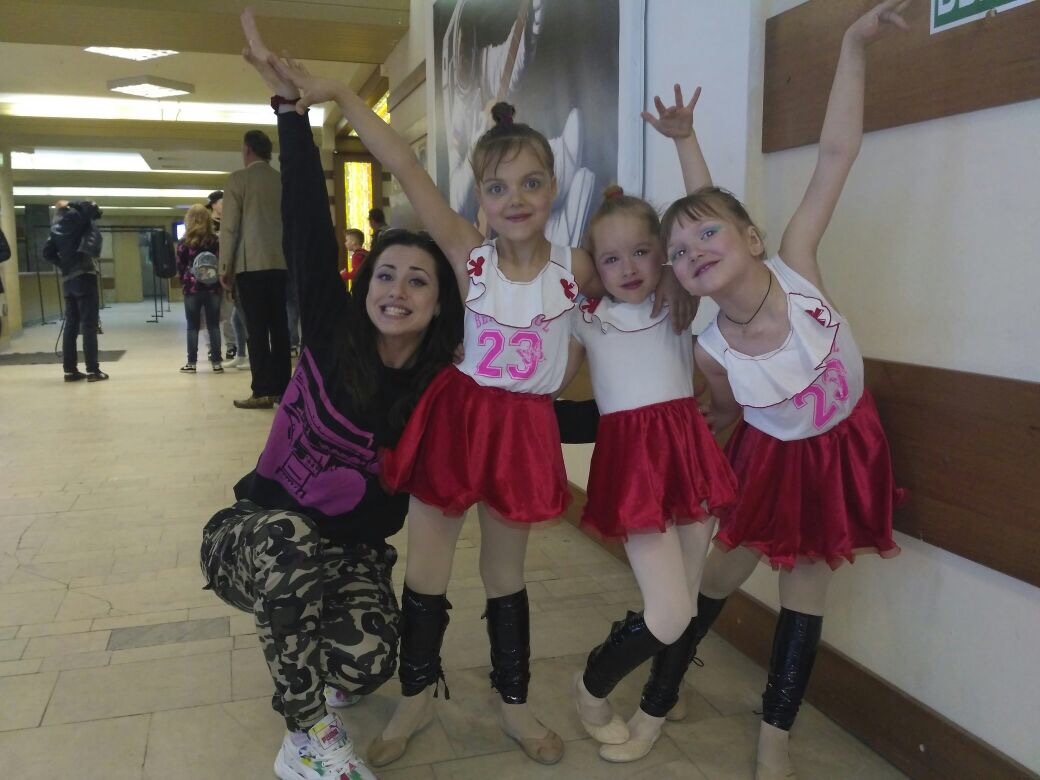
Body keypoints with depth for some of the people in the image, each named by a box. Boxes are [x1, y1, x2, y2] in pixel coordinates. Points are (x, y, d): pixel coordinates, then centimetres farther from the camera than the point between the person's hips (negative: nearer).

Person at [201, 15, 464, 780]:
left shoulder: (443, 391, -9)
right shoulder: (331, 335, -14)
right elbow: (308, 223, -23)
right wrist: (289, 101, -28)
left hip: (354, 548, 2)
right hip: (258, 533, -1)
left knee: (367, 661, -27)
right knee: (292, 546, -38)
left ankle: (311, 661, 14)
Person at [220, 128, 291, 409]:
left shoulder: (238, 179, -3)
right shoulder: (284, 181, 9)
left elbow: (230, 226, -6)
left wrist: (225, 266, 1)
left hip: (251, 264, -4)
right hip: (280, 263, 4)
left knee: (256, 329, -4)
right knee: (279, 325, 6)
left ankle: (262, 392, -4)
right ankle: (282, 388, 9)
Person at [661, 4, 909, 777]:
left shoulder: (794, 265, -25)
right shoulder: (712, 351, -24)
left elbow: (837, 154, -27)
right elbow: (728, 412, -2)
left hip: (843, 446, 1)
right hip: (773, 453, -1)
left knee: (807, 583, 10)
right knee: (726, 569, 12)